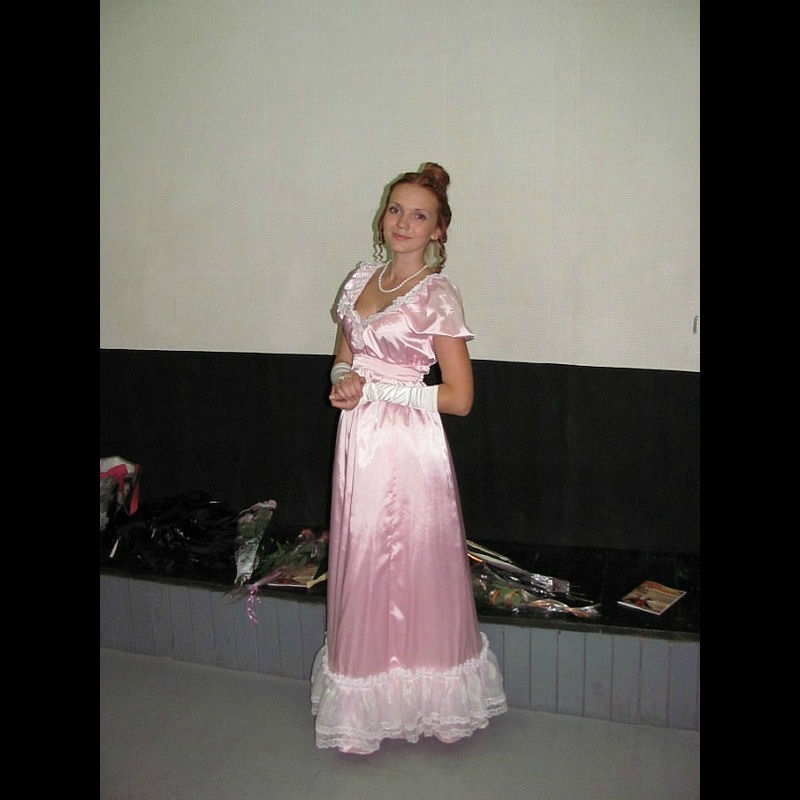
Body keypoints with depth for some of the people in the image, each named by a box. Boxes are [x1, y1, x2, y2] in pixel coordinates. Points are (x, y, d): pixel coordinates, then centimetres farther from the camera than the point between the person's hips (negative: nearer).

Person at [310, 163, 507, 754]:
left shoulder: (439, 296, -12)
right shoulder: (364, 276, 8)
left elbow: (460, 398, -14)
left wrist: (373, 389, -16)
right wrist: (344, 379, -6)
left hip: (408, 446, -6)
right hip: (358, 442, 6)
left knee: (412, 571, 6)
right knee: (362, 571, 14)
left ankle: (425, 700, 28)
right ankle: (368, 702, 33)